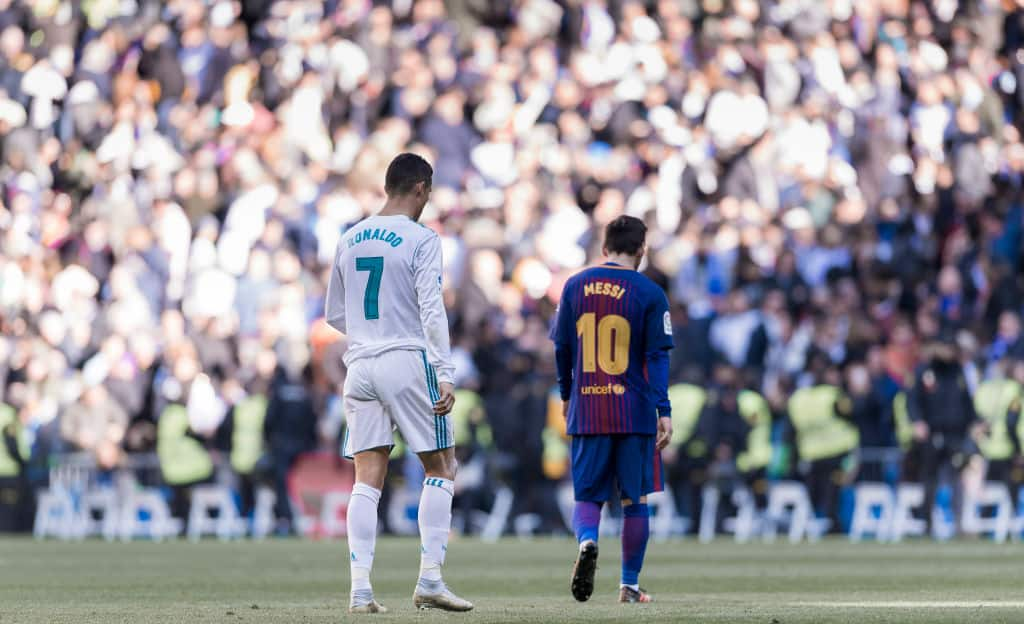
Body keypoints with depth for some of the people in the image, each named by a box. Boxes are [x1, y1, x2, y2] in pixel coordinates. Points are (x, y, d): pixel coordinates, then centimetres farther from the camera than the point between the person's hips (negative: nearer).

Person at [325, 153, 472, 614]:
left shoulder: (349, 241, 11)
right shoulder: (421, 240, -6)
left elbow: (335, 314, 19)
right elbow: (432, 312, -14)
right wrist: (445, 375, -14)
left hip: (361, 366, 5)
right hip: (409, 361, -5)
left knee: (367, 480, 3)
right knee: (440, 469, 7)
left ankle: (360, 590, -6)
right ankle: (430, 580, -1)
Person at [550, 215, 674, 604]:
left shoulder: (575, 287, 4)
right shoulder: (650, 294, -5)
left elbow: (562, 348, 11)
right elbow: (658, 357, -9)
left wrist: (567, 395, 24)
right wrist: (664, 412, -9)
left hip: (586, 412, 2)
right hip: (635, 412, -2)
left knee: (587, 496, 8)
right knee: (635, 499, 9)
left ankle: (587, 540, -25)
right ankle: (629, 585, 11)